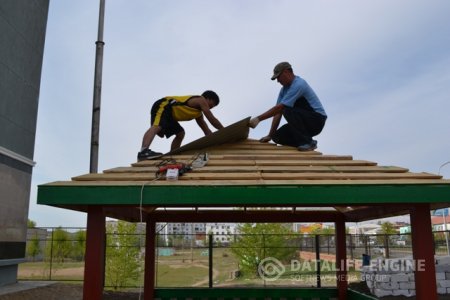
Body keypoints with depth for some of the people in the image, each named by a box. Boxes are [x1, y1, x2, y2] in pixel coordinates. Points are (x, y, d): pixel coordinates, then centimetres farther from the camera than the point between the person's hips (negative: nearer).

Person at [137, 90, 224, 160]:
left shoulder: (198, 113, 24)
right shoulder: (201, 100, -1)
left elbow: (206, 130, 28)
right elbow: (212, 120, -3)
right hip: (163, 106, -10)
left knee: (180, 133, 16)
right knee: (156, 126, -33)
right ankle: (144, 151, -56)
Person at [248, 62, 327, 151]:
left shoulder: (298, 84, -20)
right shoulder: (285, 88, 9)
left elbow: (280, 107, -28)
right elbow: (278, 112, 5)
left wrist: (258, 118, -26)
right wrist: (270, 135, 0)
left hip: (317, 120, -8)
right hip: (304, 121, 8)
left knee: (288, 111, -32)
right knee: (278, 137, -9)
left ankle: (307, 142, -19)